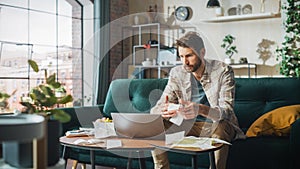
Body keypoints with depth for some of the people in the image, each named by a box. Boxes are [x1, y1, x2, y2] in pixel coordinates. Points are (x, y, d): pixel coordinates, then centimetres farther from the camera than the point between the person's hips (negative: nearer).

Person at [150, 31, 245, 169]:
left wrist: (200, 109, -48)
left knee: (221, 127, -37)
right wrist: (164, 111, -33)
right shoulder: (177, 73, -4)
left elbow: (226, 111, -27)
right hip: (189, 125, 4)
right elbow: (157, 108, -7)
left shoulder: (223, 71, -15)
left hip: (217, 125, -3)